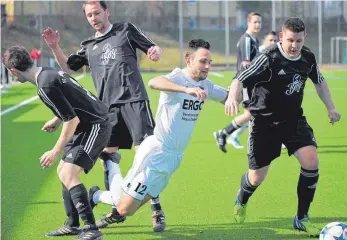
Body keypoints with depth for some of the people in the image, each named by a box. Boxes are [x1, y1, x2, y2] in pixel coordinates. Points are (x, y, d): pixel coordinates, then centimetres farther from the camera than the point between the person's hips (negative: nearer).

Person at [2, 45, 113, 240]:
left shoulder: (46, 86, -24)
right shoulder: (50, 72, 6)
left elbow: (72, 120, -22)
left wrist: (56, 152, -15)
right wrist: (57, 120, 22)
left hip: (95, 127, -11)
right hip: (89, 126, 11)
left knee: (68, 175, -18)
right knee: (63, 171, 18)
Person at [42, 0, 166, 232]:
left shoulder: (126, 30, 8)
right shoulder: (89, 46, 18)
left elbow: (152, 47, 7)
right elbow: (67, 67, 21)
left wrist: (155, 51, -17)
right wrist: (55, 47, 5)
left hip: (134, 101, -5)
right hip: (107, 107, 5)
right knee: (108, 155, 4)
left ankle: (157, 210, -5)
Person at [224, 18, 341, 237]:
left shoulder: (308, 58, -4)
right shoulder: (269, 59, -23)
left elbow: (319, 81, 16)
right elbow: (240, 79, -25)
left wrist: (330, 107, 12)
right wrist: (232, 97, -44)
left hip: (294, 119, 4)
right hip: (265, 122, -4)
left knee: (311, 162, -16)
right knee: (257, 178, 3)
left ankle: (301, 219, -1)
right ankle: (241, 201, 42)